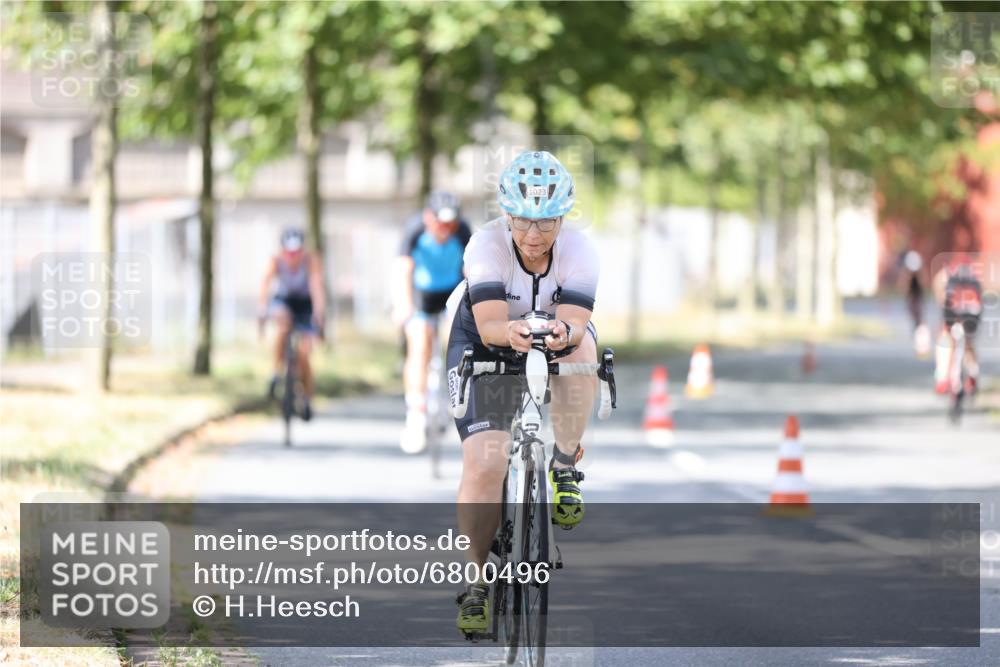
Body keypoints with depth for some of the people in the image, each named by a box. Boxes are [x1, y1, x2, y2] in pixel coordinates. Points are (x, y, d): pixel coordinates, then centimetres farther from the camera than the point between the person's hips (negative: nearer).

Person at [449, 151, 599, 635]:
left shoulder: (578, 250, -22)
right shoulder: (486, 246, -26)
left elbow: (575, 320, -35)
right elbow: (489, 325, -37)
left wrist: (563, 332, -59)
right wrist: (511, 333, -60)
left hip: (557, 351, 1)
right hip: (485, 349, -1)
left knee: (581, 344, -35)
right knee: (483, 464, -20)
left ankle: (564, 467, -20)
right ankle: (478, 580, -5)